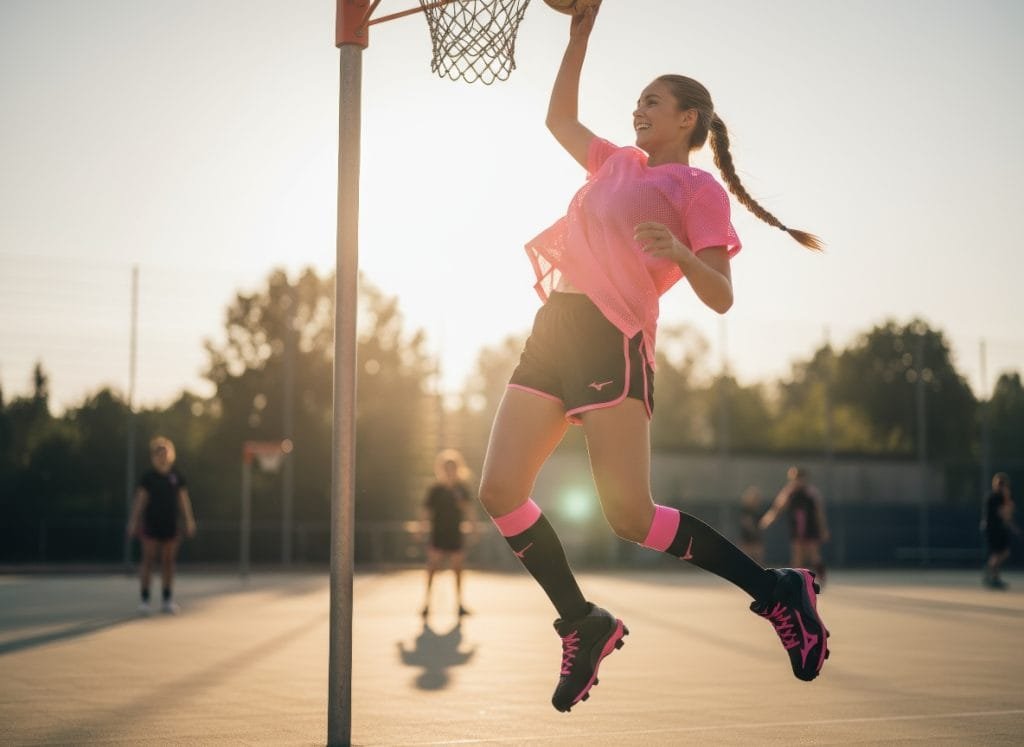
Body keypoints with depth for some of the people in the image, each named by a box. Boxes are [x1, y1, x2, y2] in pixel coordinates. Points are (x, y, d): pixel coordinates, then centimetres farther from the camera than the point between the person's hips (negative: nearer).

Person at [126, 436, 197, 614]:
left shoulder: (177, 476, 6)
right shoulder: (147, 476, -1)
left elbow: (184, 500, 6)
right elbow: (140, 500, -2)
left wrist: (189, 521, 0)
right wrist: (134, 522, -7)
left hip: (171, 525, 2)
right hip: (151, 524, -2)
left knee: (168, 561, 6)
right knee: (148, 560, -3)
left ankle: (167, 600, 13)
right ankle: (144, 599, 2)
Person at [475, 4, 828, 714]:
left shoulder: (698, 189, 1)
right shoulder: (616, 165, 22)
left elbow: (720, 297, -6)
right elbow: (559, 118, 36)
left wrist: (678, 252, -25)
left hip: (614, 340, -7)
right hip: (553, 330, 7)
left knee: (630, 515, -13)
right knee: (500, 492, -3)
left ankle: (779, 592, 3)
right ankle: (585, 625, 11)